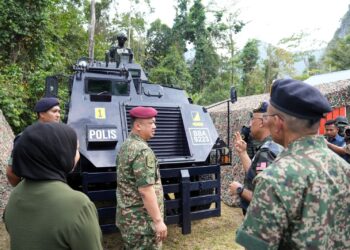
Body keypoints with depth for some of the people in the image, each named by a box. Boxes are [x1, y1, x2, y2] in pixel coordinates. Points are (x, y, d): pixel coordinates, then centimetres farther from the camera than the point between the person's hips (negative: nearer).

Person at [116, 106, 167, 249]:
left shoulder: (125, 146, 8)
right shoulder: (143, 151, -22)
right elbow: (146, 190, -25)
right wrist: (158, 220, -20)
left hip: (127, 215, 9)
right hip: (142, 220, -9)